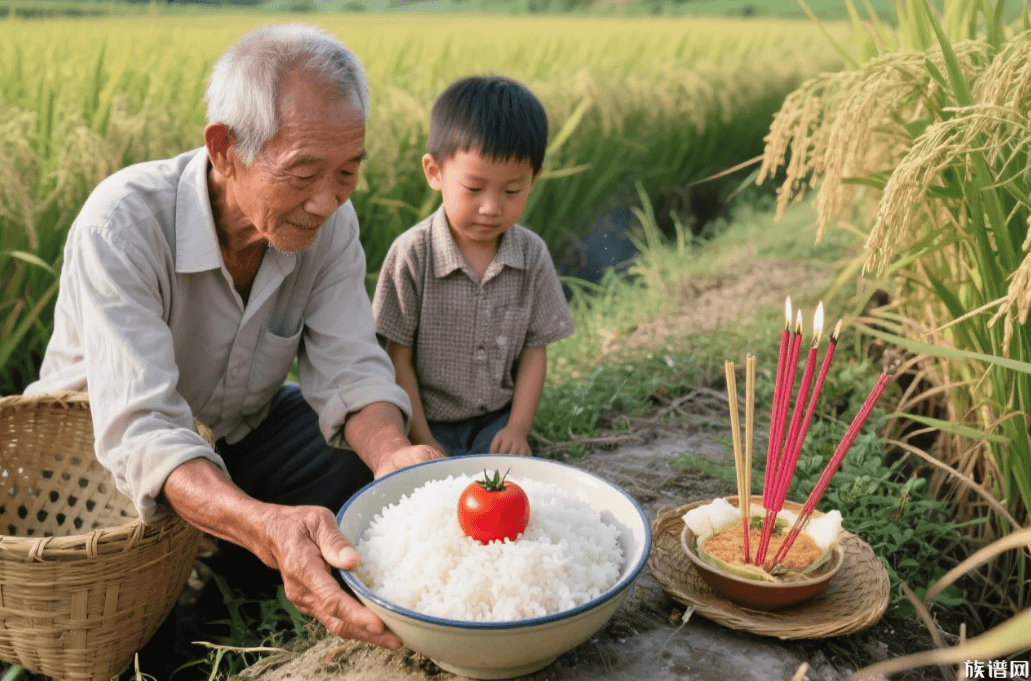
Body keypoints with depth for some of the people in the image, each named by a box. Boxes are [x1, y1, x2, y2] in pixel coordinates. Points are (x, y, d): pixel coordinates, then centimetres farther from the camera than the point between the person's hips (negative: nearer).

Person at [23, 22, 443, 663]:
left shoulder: (329, 224, -17)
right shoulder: (122, 224, -33)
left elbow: (349, 370, -19)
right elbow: (140, 430, -39)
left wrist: (393, 454, -44)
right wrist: (267, 527, -58)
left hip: (247, 424, 4)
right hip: (101, 442, -4)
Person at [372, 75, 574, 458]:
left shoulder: (532, 255, -4)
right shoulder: (412, 254, -13)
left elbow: (535, 350, 2)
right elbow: (399, 359, -8)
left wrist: (518, 428, -7)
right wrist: (422, 441, -11)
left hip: (496, 420, 2)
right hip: (428, 423, -2)